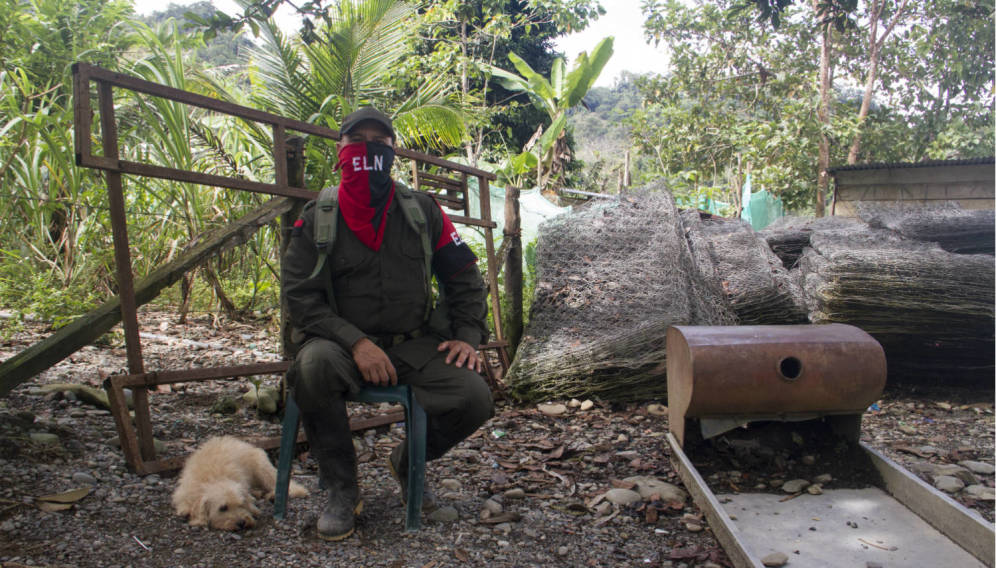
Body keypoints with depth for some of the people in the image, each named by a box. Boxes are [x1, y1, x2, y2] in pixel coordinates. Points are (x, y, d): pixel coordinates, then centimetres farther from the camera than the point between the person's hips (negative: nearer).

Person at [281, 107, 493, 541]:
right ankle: (342, 488, -12)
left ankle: (406, 462, 13)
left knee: (474, 400, -21)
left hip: (414, 343, 2)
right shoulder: (317, 219, -1)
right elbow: (300, 298, -8)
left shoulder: (422, 211, 5)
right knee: (313, 366, -36)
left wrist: (467, 336, -4)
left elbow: (464, 278, 11)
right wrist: (356, 342, -22)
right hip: (343, 341, -2)